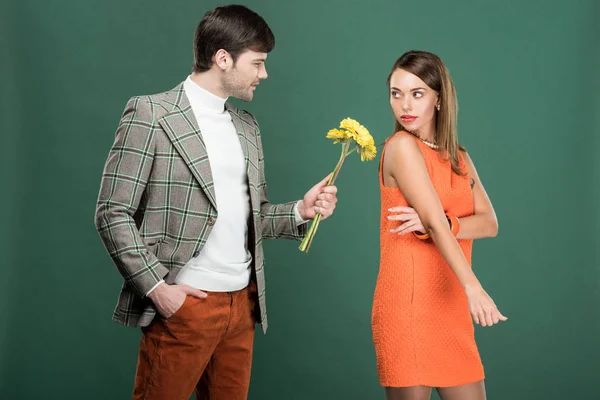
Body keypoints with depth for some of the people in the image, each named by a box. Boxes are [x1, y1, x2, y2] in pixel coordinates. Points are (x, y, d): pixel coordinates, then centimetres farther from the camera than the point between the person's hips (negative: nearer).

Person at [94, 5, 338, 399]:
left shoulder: (247, 126, 14)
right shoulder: (151, 114, -7)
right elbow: (113, 213, -9)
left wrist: (300, 211, 1)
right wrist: (156, 286, -16)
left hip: (243, 303, 6)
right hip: (182, 303, -6)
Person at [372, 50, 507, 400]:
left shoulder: (459, 157, 14)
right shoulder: (402, 146, -8)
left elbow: (489, 223, 1)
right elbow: (435, 221, -19)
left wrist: (435, 225, -17)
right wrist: (473, 288, -28)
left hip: (451, 305, 7)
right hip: (409, 303, -7)